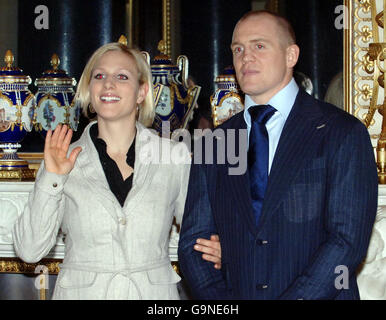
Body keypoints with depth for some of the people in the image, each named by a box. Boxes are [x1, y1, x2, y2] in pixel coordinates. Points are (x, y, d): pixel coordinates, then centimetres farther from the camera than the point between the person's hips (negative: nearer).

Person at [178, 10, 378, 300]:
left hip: (318, 295, -2)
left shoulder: (342, 132, -6)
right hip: (234, 292, 3)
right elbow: (192, 243, 4)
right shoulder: (213, 145, 6)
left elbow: (348, 240, -14)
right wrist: (220, 299, -15)